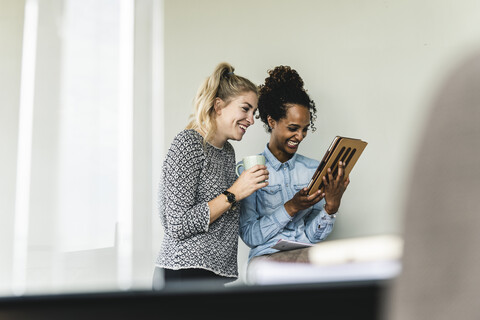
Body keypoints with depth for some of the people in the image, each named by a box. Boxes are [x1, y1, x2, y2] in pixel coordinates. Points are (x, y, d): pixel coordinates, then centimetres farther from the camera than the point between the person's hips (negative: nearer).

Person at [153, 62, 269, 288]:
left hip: (222, 274, 8)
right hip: (185, 274, -8)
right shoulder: (188, 143, -10)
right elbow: (178, 226, -17)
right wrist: (233, 194, -15)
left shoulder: (227, 151, 15)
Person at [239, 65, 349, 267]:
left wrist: (331, 206, -10)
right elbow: (250, 236, -4)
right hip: (267, 257, -4)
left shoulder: (314, 169, 13)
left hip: (309, 257, 5)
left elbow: (313, 236, 8)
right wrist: (290, 208, -14)